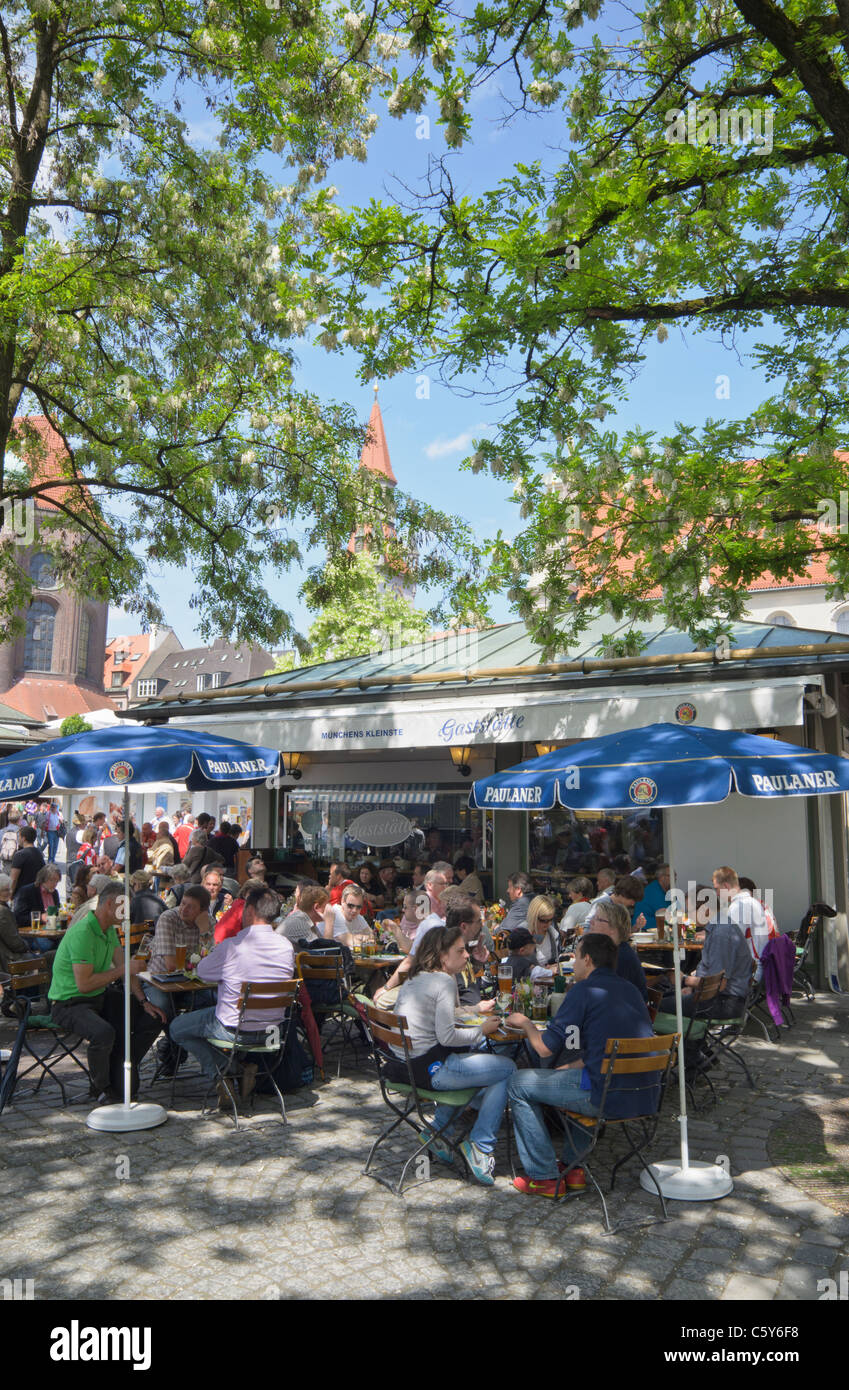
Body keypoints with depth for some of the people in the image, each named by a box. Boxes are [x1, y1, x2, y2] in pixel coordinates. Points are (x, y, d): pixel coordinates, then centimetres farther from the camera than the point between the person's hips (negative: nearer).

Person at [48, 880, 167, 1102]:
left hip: (100, 996, 9)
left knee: (153, 1019, -1)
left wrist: (143, 1002, -1)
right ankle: (102, 1087, -9)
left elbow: (125, 969, 9)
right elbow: (84, 984, -27)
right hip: (70, 1003, -9)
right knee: (104, 1033, -38)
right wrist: (121, 970, -18)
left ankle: (120, 1076, 10)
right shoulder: (82, 933, -23)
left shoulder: (109, 930, 8)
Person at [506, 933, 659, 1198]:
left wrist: (524, 1023, 14)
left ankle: (544, 1178, 13)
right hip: (647, 1096, 8)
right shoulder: (630, 989, 16)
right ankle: (573, 1166, 34)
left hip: (610, 1097, -8)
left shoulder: (584, 990, -8)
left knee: (518, 1084, 9)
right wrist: (569, 1066, 24)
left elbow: (545, 1048, -6)